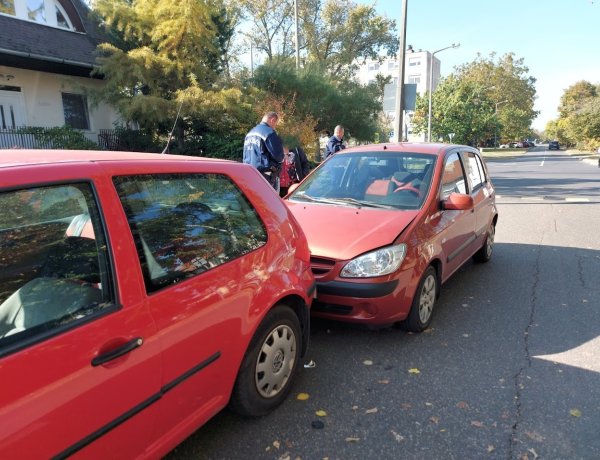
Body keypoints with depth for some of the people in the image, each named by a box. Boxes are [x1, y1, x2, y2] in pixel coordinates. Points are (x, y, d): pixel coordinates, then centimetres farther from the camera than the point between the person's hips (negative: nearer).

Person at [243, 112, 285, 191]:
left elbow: (245, 156, 20)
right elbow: (278, 155, -14)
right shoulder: (269, 133, -12)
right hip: (266, 175, -9)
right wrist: (281, 158, 6)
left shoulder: (250, 133, 17)